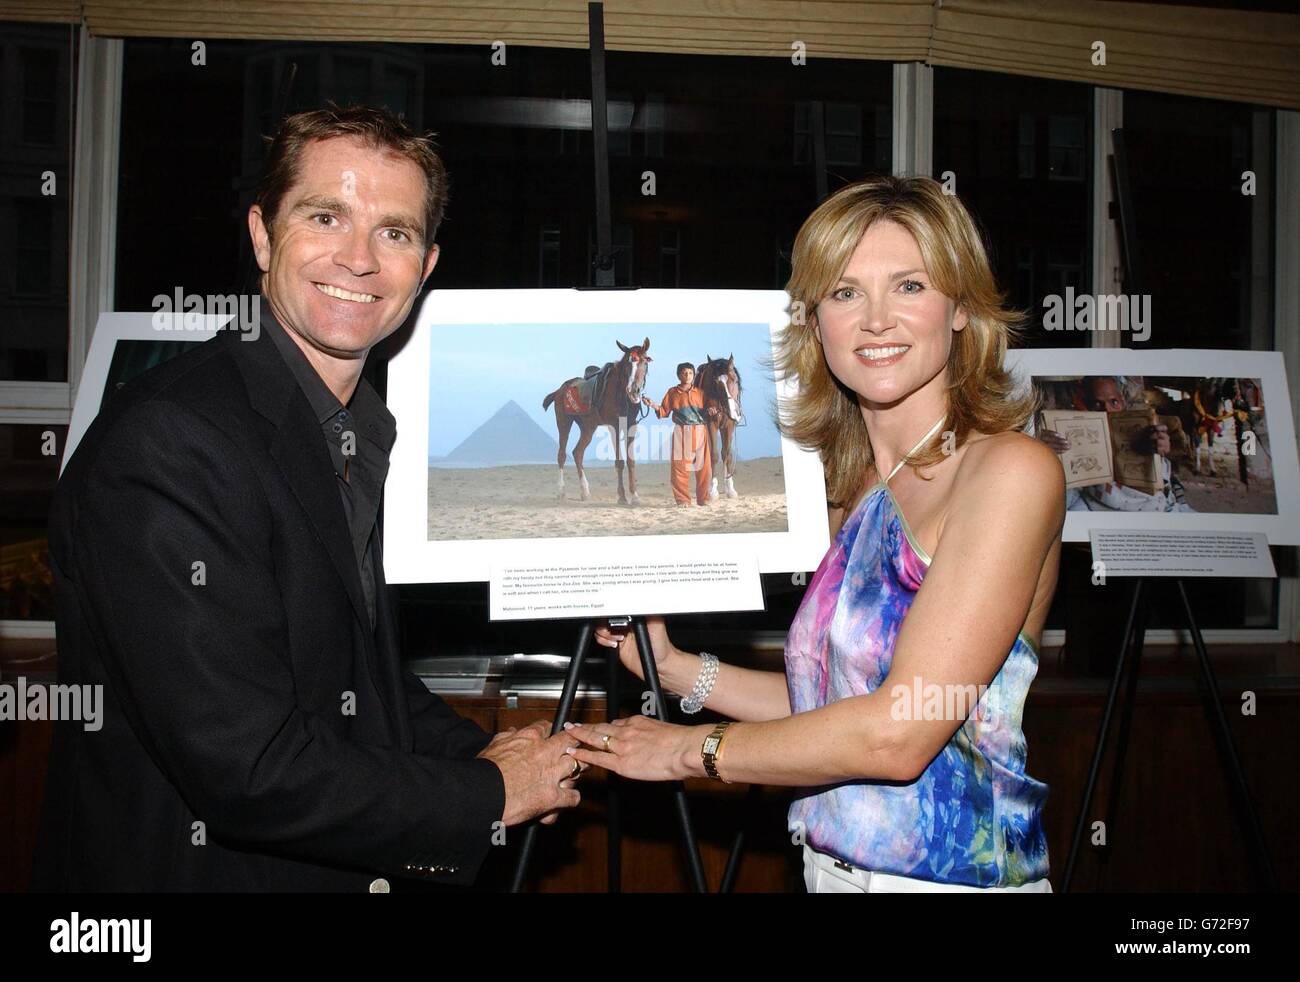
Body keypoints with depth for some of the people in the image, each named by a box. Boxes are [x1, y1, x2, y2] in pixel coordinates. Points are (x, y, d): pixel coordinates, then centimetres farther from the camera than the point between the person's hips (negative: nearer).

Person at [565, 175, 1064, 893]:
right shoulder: (855, 491, 7)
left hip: (952, 877, -6)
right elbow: (826, 704, 9)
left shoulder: (1011, 470, -14)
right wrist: (672, 665, 7)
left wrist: (691, 750, -9)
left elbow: (898, 733, -18)